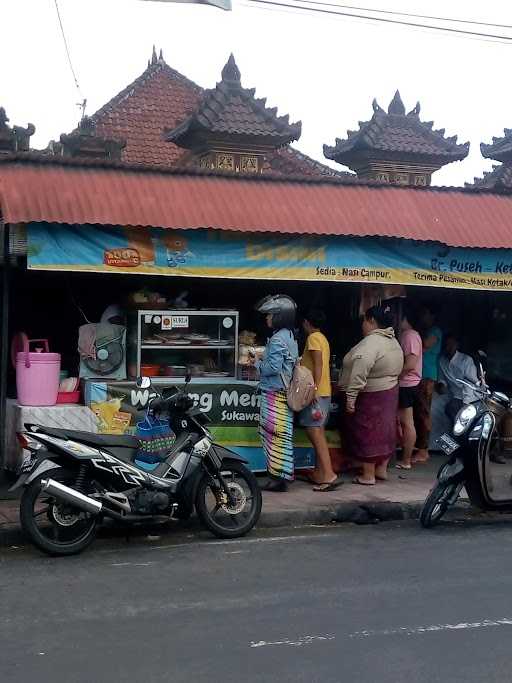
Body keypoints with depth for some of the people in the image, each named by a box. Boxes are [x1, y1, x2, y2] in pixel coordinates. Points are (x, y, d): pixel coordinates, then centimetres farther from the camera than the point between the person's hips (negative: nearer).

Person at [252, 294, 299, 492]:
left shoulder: (277, 339, -16)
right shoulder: (289, 336, 14)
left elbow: (273, 367, -22)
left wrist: (257, 363, -5)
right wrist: (262, 360, 12)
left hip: (274, 394, -10)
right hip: (285, 392, 10)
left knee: (275, 435, -4)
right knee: (283, 435, 12)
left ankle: (278, 477, 0)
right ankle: (282, 475, 17)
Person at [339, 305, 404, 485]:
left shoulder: (370, 342, -22)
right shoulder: (393, 342, 8)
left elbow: (359, 374, -30)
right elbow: (396, 369, 12)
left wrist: (350, 398, -28)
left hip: (370, 396, -9)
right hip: (389, 393, 9)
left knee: (367, 434, -1)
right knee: (383, 431, 16)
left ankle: (368, 475, 4)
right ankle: (382, 469, 25)